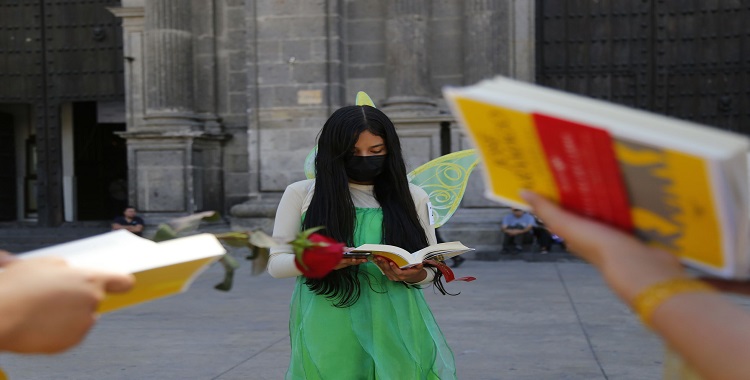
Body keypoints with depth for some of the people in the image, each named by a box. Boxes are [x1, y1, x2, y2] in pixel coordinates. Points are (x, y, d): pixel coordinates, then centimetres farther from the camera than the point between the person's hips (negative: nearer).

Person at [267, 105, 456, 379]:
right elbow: (276, 262, 0)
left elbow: (430, 268, 9)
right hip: (329, 333, -1)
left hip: (397, 331, 1)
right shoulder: (302, 193, 1)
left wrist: (414, 274, -15)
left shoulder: (412, 197, 5)